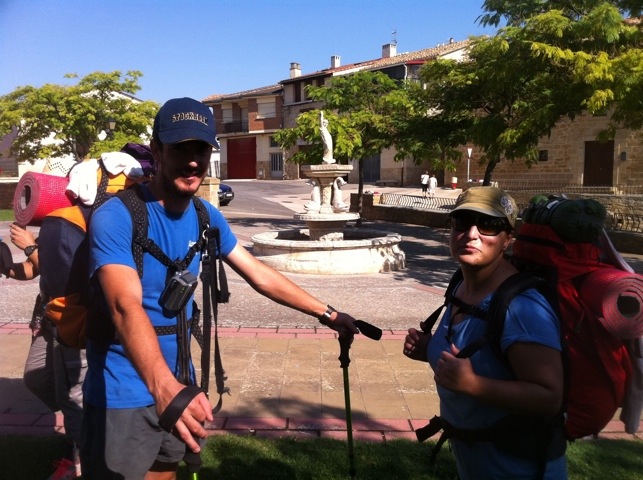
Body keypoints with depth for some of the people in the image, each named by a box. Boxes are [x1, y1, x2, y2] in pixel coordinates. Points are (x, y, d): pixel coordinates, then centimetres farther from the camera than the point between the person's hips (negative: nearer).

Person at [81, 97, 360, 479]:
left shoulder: (206, 217, 0)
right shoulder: (117, 217, -21)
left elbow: (260, 275, 6)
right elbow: (127, 308, -34)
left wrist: (326, 313, 7)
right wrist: (165, 388, -49)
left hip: (176, 384, 6)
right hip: (124, 394, -6)